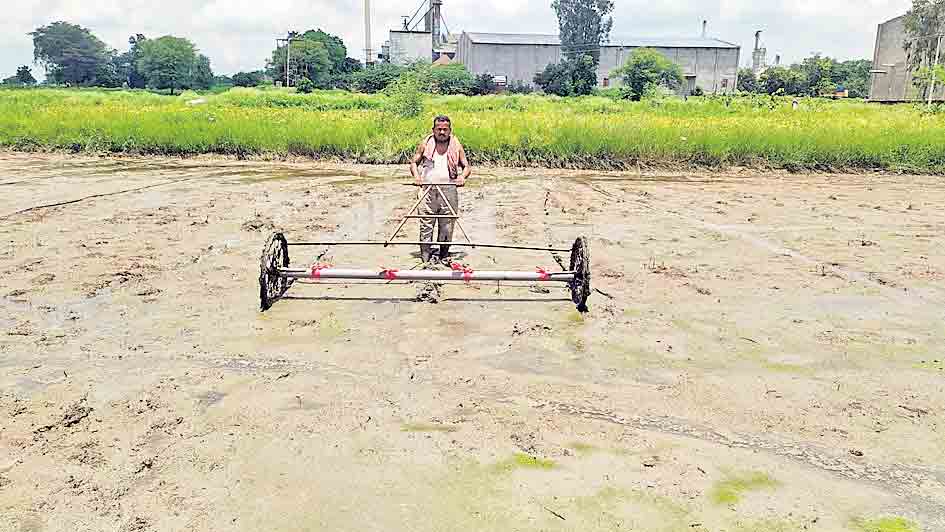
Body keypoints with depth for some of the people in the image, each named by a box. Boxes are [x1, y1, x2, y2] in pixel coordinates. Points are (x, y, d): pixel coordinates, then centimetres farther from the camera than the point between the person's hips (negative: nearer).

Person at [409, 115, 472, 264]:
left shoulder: (456, 146, 10)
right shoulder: (425, 144, 10)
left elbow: (467, 166, 12)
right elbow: (414, 162, 15)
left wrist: (462, 176, -9)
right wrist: (416, 175, -5)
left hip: (449, 190, 0)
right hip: (427, 189, 0)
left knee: (447, 225, 2)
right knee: (426, 224, -3)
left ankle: (444, 254, 14)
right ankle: (425, 255, 2)